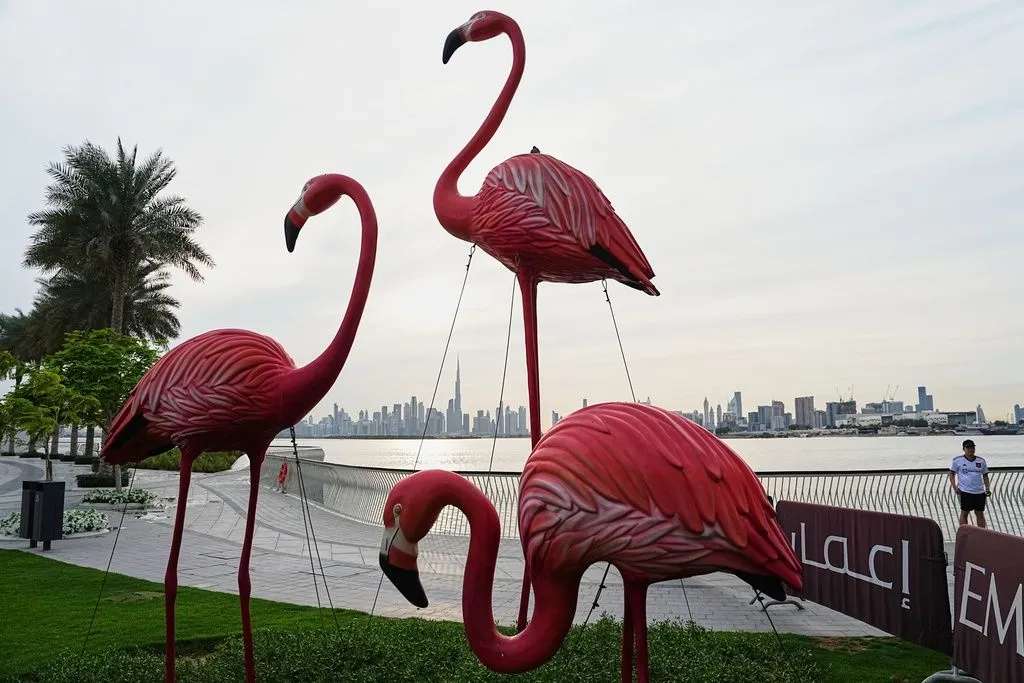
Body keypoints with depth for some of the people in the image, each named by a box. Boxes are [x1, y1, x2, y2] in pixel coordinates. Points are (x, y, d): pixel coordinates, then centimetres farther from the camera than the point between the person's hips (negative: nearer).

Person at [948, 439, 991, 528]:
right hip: (965, 491, -3)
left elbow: (985, 475, 17)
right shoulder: (957, 460, 0)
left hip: (980, 491, 3)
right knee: (964, 513, 1)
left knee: (980, 514, 9)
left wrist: (988, 488, 6)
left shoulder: (981, 461, 9)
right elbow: (952, 474, 4)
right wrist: (954, 487, -6)